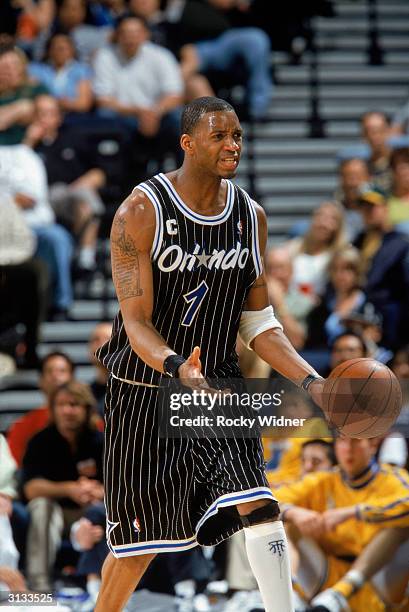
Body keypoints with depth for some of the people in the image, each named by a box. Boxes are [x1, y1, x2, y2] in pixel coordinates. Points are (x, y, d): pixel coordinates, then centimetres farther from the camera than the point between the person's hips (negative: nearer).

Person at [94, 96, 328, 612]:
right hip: (144, 393, -4)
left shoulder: (250, 216, 2)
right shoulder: (141, 212, -15)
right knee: (137, 541, 6)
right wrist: (176, 367, -39)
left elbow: (258, 323, 7)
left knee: (258, 507, -16)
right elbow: (137, 323, -19)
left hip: (217, 390, 4)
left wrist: (310, 381, -7)